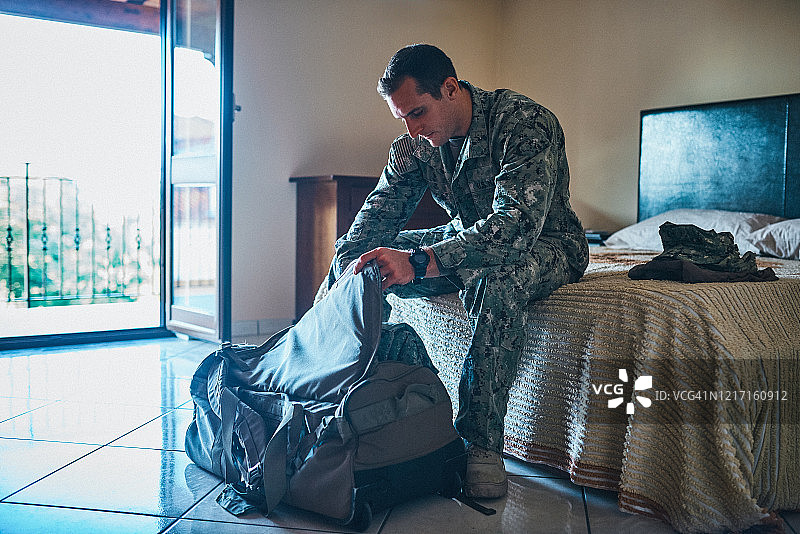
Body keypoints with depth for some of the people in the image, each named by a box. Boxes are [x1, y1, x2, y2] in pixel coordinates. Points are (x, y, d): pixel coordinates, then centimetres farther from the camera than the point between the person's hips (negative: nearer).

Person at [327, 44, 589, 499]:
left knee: (497, 281, -42)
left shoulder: (526, 123, -28)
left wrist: (417, 263, -52)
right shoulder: (414, 144, -7)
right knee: (357, 260, -10)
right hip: (468, 238, 6)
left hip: (546, 243, -6)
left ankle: (482, 444, -29)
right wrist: (347, 268, -30)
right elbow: (379, 212, -8)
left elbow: (516, 226, -41)